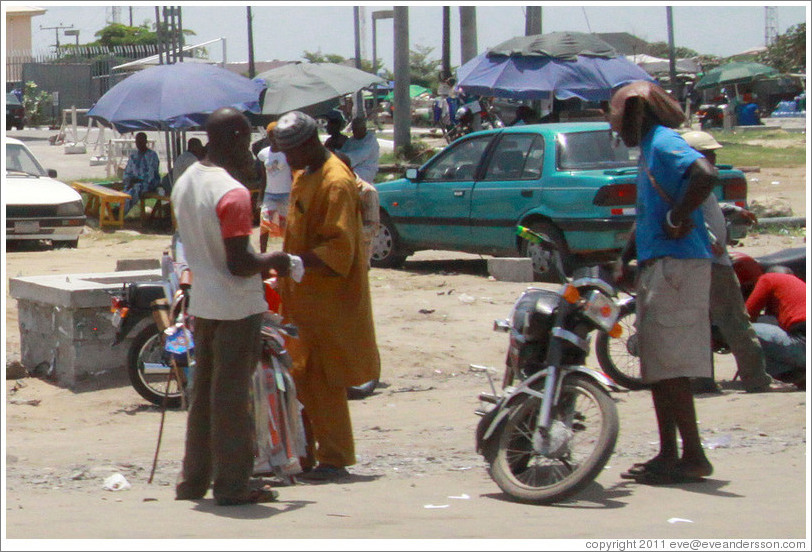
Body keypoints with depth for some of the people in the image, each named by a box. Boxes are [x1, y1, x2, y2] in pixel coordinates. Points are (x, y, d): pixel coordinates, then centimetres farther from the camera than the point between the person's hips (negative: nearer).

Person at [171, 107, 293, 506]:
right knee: (231, 398, 0)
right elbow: (239, 264, -23)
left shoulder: (184, 183, 6)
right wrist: (274, 259, -4)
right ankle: (232, 485, 7)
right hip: (237, 308, -8)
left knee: (203, 394, 16)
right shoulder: (232, 193, -21)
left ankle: (193, 481, 22)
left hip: (202, 304, 8)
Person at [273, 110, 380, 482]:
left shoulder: (336, 183, -16)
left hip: (328, 299, -9)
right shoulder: (303, 176, 15)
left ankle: (335, 460, 3)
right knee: (298, 378, 12)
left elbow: (338, 250, -23)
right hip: (301, 297, 10)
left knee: (323, 381, -5)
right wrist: (284, 271, 15)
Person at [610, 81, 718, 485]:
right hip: (657, 266, 10)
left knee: (669, 367, -10)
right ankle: (668, 455, 16)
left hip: (677, 266, -10)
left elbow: (707, 175, -30)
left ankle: (694, 457, -7)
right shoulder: (652, 148, 20)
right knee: (656, 368, 12)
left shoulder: (664, 143, -12)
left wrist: (678, 220, -21)